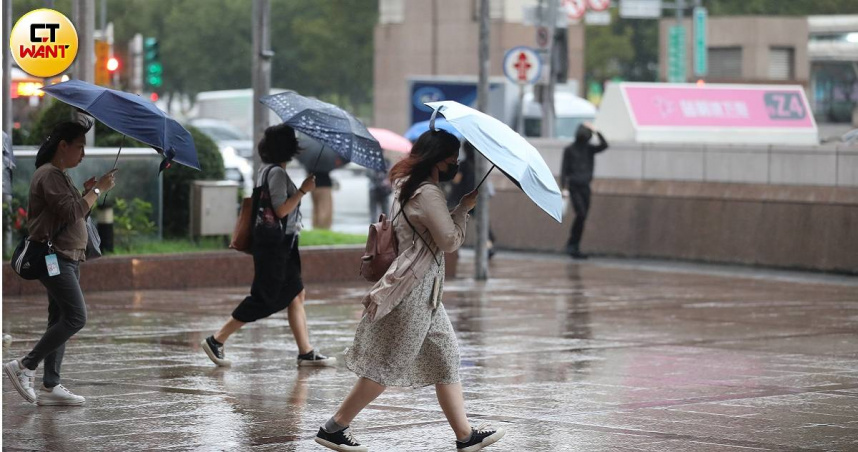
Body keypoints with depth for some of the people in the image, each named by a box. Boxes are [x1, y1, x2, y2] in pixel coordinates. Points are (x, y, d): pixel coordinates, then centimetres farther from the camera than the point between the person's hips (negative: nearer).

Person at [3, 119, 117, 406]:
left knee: (61, 320, 8)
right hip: (53, 257, -11)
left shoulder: (61, 175, 20)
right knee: (76, 317, -16)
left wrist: (86, 192, 8)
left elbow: (74, 215, 21)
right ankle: (25, 367, -11)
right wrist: (97, 190, -12)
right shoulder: (48, 175, -13)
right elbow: (72, 213, -22)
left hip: (67, 258, 11)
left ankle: (50, 386, 8)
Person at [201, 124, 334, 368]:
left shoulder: (266, 171, 13)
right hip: (275, 245, -10)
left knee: (296, 294, 9)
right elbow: (280, 210, -22)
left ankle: (306, 352, 9)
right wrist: (303, 190, -16)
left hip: (281, 246, 10)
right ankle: (216, 340, 0)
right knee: (264, 299, -5)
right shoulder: (277, 173, -17)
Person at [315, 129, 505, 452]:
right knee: (386, 366, -4)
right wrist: (463, 208, -3)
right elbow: (450, 241, -16)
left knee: (446, 358, 11)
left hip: (423, 290, 11)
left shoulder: (407, 185, 12)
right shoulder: (428, 193, -18)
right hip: (412, 290, -11)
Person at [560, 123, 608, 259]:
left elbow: (604, 145, -7)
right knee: (581, 214, -18)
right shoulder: (569, 150, -3)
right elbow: (564, 169, -5)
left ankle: (575, 248, 11)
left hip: (585, 187, 5)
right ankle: (571, 246, -8)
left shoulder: (589, 149, 8)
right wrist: (564, 188, -12)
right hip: (574, 187, -5)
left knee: (582, 217, 4)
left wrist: (596, 131, -14)